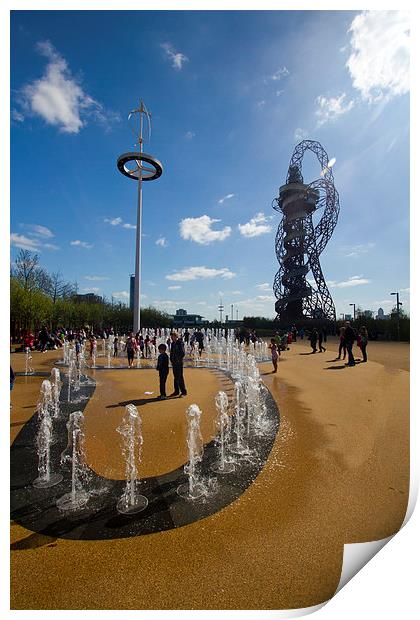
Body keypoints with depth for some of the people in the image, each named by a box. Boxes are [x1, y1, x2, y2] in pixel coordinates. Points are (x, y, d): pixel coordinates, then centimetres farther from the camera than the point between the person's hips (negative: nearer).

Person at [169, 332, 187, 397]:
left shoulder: (180, 343, -13)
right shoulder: (172, 343, 11)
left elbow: (183, 353, -15)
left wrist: (178, 360, -14)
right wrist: (171, 360, 10)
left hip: (179, 363, -8)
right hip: (174, 363, 8)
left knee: (180, 377, -5)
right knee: (175, 377, 13)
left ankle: (183, 392, 4)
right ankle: (176, 391, 22)